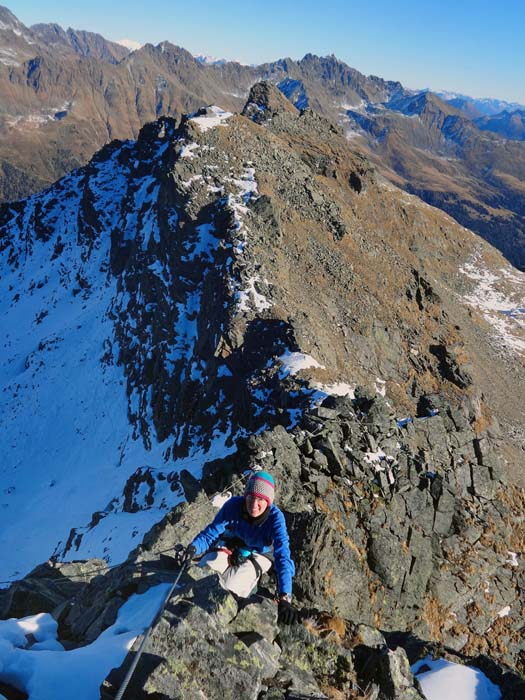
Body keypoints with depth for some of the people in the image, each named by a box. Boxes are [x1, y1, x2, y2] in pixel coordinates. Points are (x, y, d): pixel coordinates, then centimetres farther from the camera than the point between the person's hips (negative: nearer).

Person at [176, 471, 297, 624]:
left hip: (257, 555, -2)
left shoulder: (275, 517, -34)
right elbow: (211, 532, -22)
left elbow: (282, 557, -40)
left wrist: (284, 597, -52)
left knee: (232, 585, -26)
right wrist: (194, 547, -44)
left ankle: (249, 585, 10)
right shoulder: (234, 505, -28)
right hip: (230, 546, 2)